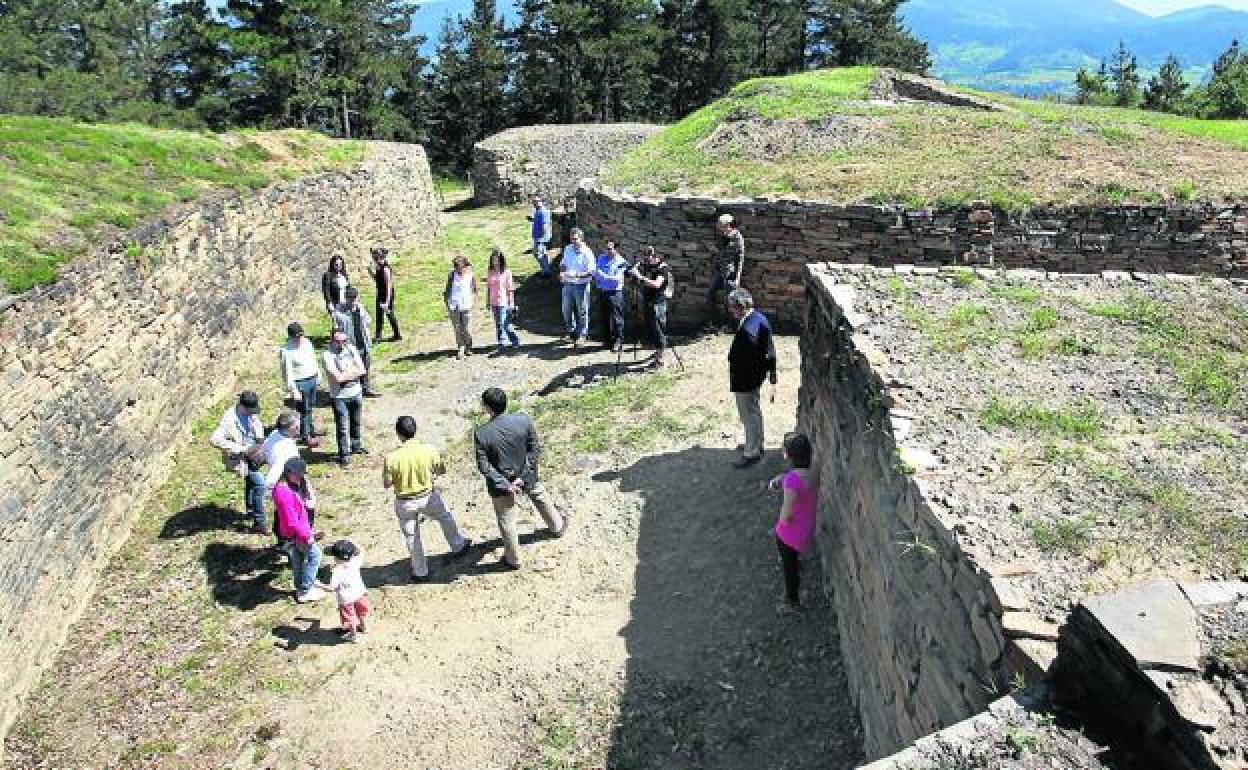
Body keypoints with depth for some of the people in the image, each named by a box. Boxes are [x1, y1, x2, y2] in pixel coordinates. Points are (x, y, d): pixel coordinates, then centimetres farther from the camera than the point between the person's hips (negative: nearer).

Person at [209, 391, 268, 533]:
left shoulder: (252, 413, -8)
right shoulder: (230, 419, -29)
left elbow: (258, 425, 13)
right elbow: (214, 439, -36)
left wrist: (260, 440, -6)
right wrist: (240, 448, -35)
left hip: (253, 454, 8)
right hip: (239, 458, -8)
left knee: (251, 482, 26)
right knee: (259, 483, -16)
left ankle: (250, 510, 51)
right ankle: (259, 521, -4)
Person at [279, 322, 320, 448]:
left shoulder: (307, 342, 1)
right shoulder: (286, 351, -21)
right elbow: (288, 373, -20)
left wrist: (318, 375, 20)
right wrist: (294, 391, -20)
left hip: (312, 379, 7)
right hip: (300, 383, -7)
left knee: (310, 408, 22)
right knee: (304, 411, 2)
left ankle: (311, 431, 40)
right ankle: (305, 437, 17)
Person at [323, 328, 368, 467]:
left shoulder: (351, 349, -1)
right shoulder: (328, 355, -17)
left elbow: (361, 370, -6)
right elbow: (337, 377, -24)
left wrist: (345, 375, -17)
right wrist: (353, 372, -13)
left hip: (356, 392, 5)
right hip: (339, 396, -5)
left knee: (355, 423, 22)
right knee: (342, 427, 1)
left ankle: (356, 446, 41)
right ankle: (344, 454, 12)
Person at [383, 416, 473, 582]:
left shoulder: (392, 458, -23)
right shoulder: (429, 450, -19)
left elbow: (387, 484, -12)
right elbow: (441, 471, -4)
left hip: (405, 502, -1)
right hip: (427, 496, 1)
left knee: (412, 537, 18)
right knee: (446, 517, 30)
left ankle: (420, 572, 32)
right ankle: (458, 546, 49)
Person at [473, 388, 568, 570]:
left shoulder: (481, 434, -24)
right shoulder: (524, 421, -18)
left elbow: (484, 466, -20)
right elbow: (536, 450, -12)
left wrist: (505, 486, -16)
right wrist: (522, 477, -10)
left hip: (501, 484, -2)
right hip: (527, 478, 3)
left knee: (506, 522, 17)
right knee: (541, 498, 32)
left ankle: (513, 559, 34)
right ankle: (557, 526, 56)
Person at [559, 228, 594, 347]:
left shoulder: (587, 253, -13)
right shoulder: (568, 249, 5)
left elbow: (590, 272, -18)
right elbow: (563, 264, 18)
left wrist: (577, 274, -30)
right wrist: (562, 273, -4)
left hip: (581, 285, -5)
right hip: (568, 284, 5)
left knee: (582, 312, 5)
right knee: (567, 310, 13)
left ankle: (580, 336, 18)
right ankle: (571, 331, 34)